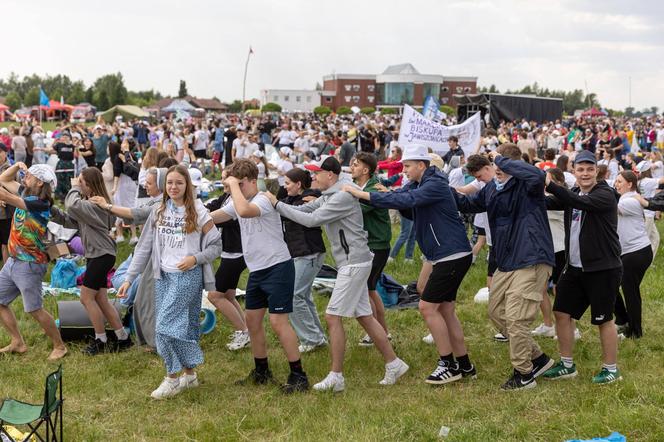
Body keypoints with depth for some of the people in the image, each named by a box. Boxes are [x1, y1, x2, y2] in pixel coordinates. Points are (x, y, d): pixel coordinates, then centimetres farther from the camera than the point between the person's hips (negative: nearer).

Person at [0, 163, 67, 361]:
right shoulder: (25, 193, 5)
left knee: (35, 310, -5)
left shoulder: (40, 204, -22)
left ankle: (59, 347, 9)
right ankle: (18, 343, 24)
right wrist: (17, 165, -1)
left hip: (29, 265, -9)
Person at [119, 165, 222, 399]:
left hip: (188, 276, -5)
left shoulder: (198, 212, -5)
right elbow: (144, 247, 8)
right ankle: (189, 374, 23)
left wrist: (195, 258, -17)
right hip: (163, 276, 5)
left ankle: (172, 378, 2)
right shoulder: (159, 212, 7)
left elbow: (216, 246, -1)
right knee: (183, 326, 9)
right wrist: (129, 278, 4)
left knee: (166, 325, -12)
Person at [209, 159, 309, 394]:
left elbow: (243, 211, -38)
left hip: (278, 267, -9)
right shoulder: (238, 202, 11)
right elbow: (211, 217, 10)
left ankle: (298, 375, -3)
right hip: (257, 270, 9)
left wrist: (234, 184, -25)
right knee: (252, 320, 12)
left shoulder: (264, 200, -17)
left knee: (278, 322, -11)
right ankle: (261, 372, 26)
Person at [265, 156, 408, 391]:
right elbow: (301, 210, 11)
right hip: (352, 264, 10)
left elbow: (311, 220, -22)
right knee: (364, 317, 11)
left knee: (333, 317, -7)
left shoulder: (343, 197, -17)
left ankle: (336, 376, -1)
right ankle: (394, 364, 17)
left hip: (354, 263, -10)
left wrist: (277, 204, -17)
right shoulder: (327, 197, 14)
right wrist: (275, 204, -2)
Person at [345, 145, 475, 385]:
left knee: (428, 307, -9)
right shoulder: (417, 184, 13)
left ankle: (448, 364, 0)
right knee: (445, 310, 12)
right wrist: (362, 194, -12)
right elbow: (398, 195, 3)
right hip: (446, 256, 10)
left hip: (453, 255, -10)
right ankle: (464, 365, 20)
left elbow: (405, 201, -30)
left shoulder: (435, 184, -17)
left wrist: (364, 195, -29)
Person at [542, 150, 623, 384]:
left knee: (604, 319, 2)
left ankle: (611, 369, 17)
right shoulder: (573, 194, 10)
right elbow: (549, 203, -3)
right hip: (575, 267, 7)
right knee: (561, 313, 8)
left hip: (603, 268, -7)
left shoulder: (605, 194, -12)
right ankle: (567, 365, 21)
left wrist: (550, 185, -35)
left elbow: (582, 203, -30)